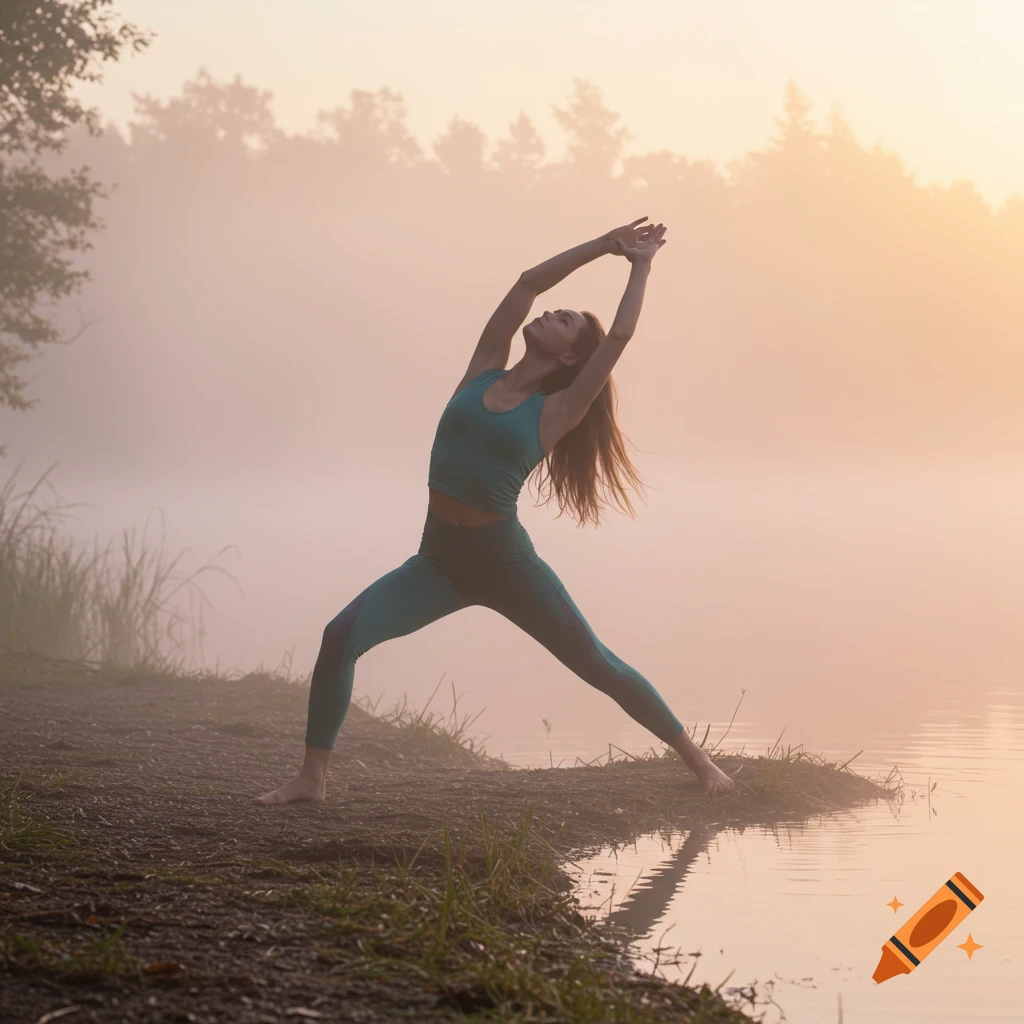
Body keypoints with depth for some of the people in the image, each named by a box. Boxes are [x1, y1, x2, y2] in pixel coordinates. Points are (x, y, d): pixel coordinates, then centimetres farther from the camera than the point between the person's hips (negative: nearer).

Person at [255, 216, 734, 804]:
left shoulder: (556, 413, -3)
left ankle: (697, 759, 19)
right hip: (440, 560, 3)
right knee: (342, 635, -17)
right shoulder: (484, 372, 7)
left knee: (599, 666, 4)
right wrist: (602, 245, 11)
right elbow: (529, 282, 7)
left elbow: (619, 337, -6)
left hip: (505, 561, -3)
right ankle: (312, 777, -12)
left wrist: (640, 265, 5)